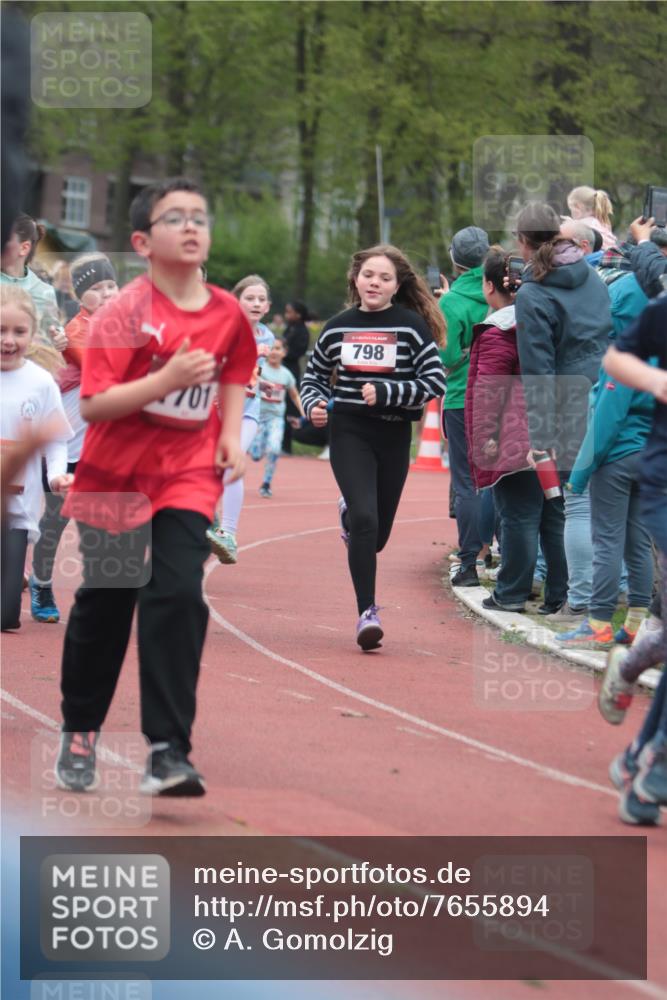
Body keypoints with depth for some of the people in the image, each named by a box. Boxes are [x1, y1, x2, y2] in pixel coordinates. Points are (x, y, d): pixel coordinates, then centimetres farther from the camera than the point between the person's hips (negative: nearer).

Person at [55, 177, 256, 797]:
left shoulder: (228, 313, -2)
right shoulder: (125, 313, -15)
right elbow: (93, 406, -22)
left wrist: (230, 434, 5)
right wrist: (167, 379, -31)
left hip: (188, 477, 2)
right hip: (116, 477, -2)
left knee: (177, 598, -15)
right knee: (103, 606, 11)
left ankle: (168, 752, -15)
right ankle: (79, 734, 31)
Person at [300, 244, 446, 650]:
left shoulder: (411, 326, -4)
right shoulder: (338, 328, 5)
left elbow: (435, 381, -7)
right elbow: (314, 376, 19)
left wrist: (386, 393, -18)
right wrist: (314, 404, -2)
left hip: (394, 436, 0)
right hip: (349, 433, 0)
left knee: (376, 535, 11)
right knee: (365, 519, -18)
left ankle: (349, 512, 49)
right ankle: (367, 612, -11)